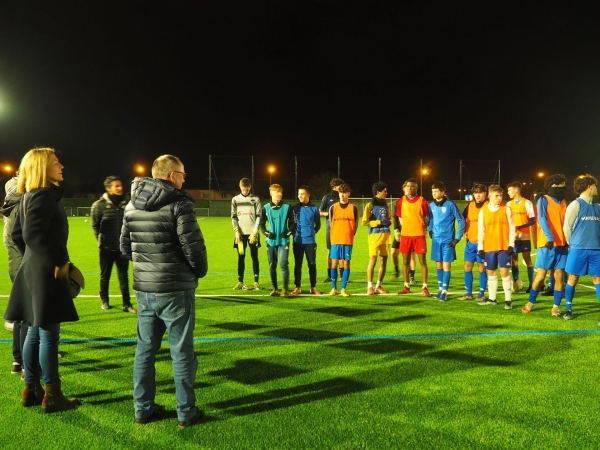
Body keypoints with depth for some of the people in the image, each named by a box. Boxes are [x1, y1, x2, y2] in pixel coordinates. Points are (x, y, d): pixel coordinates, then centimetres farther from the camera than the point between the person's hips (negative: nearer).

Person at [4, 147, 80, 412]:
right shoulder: (43, 196, -16)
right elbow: (32, 234, -26)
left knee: (35, 333, 15)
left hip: (35, 271, 10)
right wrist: (57, 262, -19)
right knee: (48, 334, -2)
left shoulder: (31, 196, 15)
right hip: (46, 274, -10)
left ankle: (31, 390, 25)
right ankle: (52, 396, 7)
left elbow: (17, 234, 19)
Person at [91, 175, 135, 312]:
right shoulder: (100, 204, -7)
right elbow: (95, 225, -1)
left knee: (123, 276, 6)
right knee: (105, 276, 14)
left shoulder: (127, 202, -1)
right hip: (107, 248, -1)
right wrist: (100, 242, -4)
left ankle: (127, 304, 10)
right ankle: (104, 300, 32)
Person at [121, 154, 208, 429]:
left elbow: (125, 246, 13)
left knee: (145, 349, 16)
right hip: (175, 289, -6)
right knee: (182, 352, 5)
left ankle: (142, 409, 25)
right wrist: (200, 271, 2)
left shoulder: (132, 205, 7)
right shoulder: (178, 203, -14)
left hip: (143, 289, 6)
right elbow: (193, 246, -17)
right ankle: (186, 413, 16)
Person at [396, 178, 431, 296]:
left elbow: (426, 217, 5)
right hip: (405, 235, 3)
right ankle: (407, 286, 19)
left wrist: (423, 227, -1)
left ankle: (424, 287, 7)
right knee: (406, 261, 9)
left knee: (422, 261, 0)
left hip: (419, 235, -3)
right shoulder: (401, 201, 4)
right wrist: (405, 227, 6)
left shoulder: (422, 200, -3)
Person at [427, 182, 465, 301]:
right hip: (436, 240, 5)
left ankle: (444, 291, 3)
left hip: (448, 240, -5)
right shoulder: (431, 205, 4)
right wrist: (430, 231, 4)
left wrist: (457, 238, -8)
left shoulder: (450, 204, -10)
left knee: (446, 265, -2)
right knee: (438, 264, 12)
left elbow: (461, 220, -6)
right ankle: (440, 288, 23)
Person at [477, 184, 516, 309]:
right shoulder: (483, 210, 4)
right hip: (489, 247, 3)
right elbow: (481, 230, 5)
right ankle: (492, 298, 23)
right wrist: (480, 247, 3)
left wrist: (511, 245, -7)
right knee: (491, 272, 11)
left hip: (504, 247, -2)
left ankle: (508, 300, 2)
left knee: (504, 272, -4)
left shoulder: (506, 209, -1)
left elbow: (511, 227, -1)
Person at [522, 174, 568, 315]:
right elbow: (542, 219, -13)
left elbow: (565, 223, 17)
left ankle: (556, 306, 10)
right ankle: (530, 303, 13)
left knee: (559, 276, 2)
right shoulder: (543, 200, -2)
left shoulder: (563, 203, 14)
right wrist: (550, 238, -24)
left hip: (561, 244, 5)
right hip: (547, 244, -5)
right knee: (541, 275, -3)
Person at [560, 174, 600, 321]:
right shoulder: (575, 204, -4)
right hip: (578, 249, -5)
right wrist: (574, 244, 6)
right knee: (573, 278, 2)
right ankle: (568, 309, 13)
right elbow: (567, 227, -3)